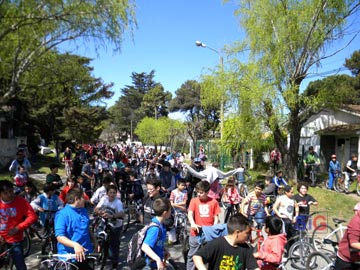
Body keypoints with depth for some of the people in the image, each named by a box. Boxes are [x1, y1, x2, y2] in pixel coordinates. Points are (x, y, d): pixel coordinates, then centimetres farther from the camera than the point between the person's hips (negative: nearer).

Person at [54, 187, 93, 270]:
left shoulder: (84, 211, 7)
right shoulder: (62, 214, -17)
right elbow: (59, 237, -24)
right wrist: (75, 245, -39)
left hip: (86, 253, 7)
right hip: (69, 256, -7)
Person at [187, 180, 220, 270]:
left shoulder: (214, 202, -1)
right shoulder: (194, 200, -2)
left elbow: (216, 217, 4)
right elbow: (190, 214, -13)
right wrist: (192, 224, -31)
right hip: (196, 233, 0)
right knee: (192, 256, 9)